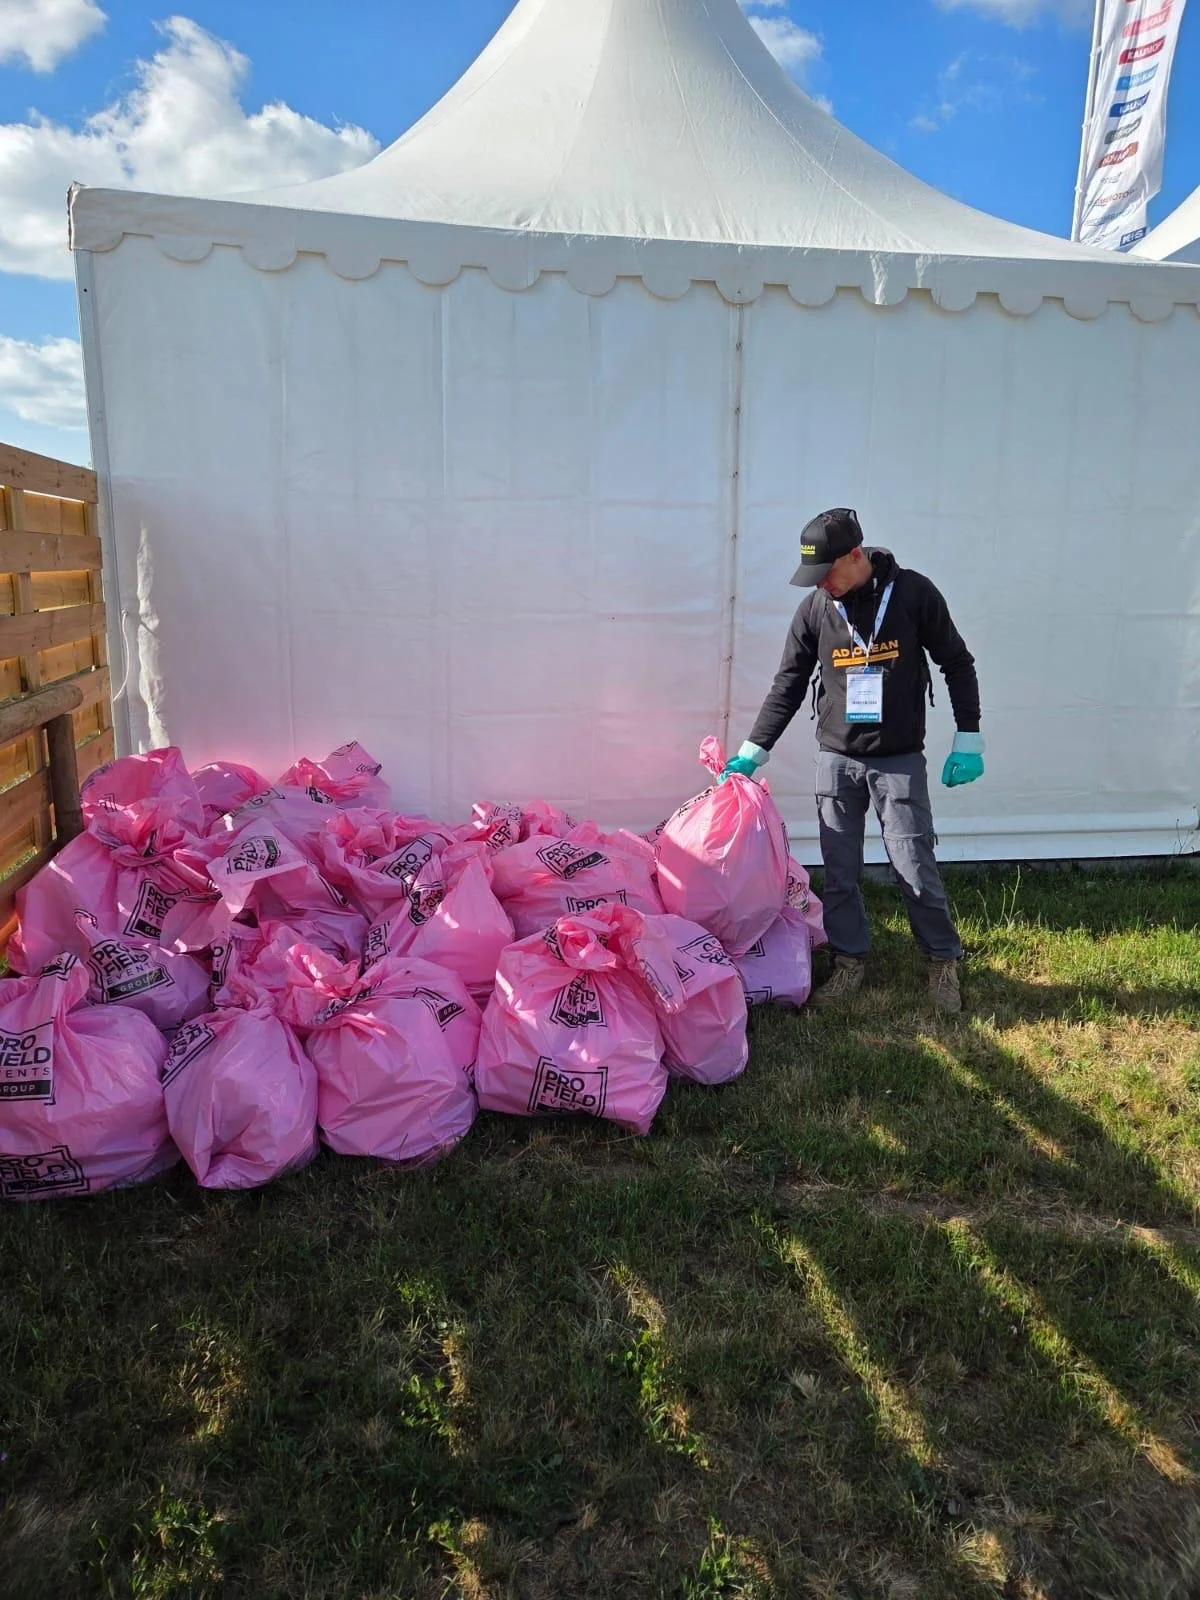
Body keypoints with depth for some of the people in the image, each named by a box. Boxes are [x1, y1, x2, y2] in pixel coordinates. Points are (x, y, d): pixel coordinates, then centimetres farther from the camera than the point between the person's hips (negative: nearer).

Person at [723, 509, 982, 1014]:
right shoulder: (814, 608, -3)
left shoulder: (913, 593, -8)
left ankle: (943, 961, 20)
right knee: (839, 872, 6)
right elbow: (788, 686, 4)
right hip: (836, 759, 2)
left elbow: (957, 664, 1)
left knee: (914, 868, 0)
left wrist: (968, 739, -2)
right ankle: (850, 961, 23)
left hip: (900, 761, -2)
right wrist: (753, 751, 1)